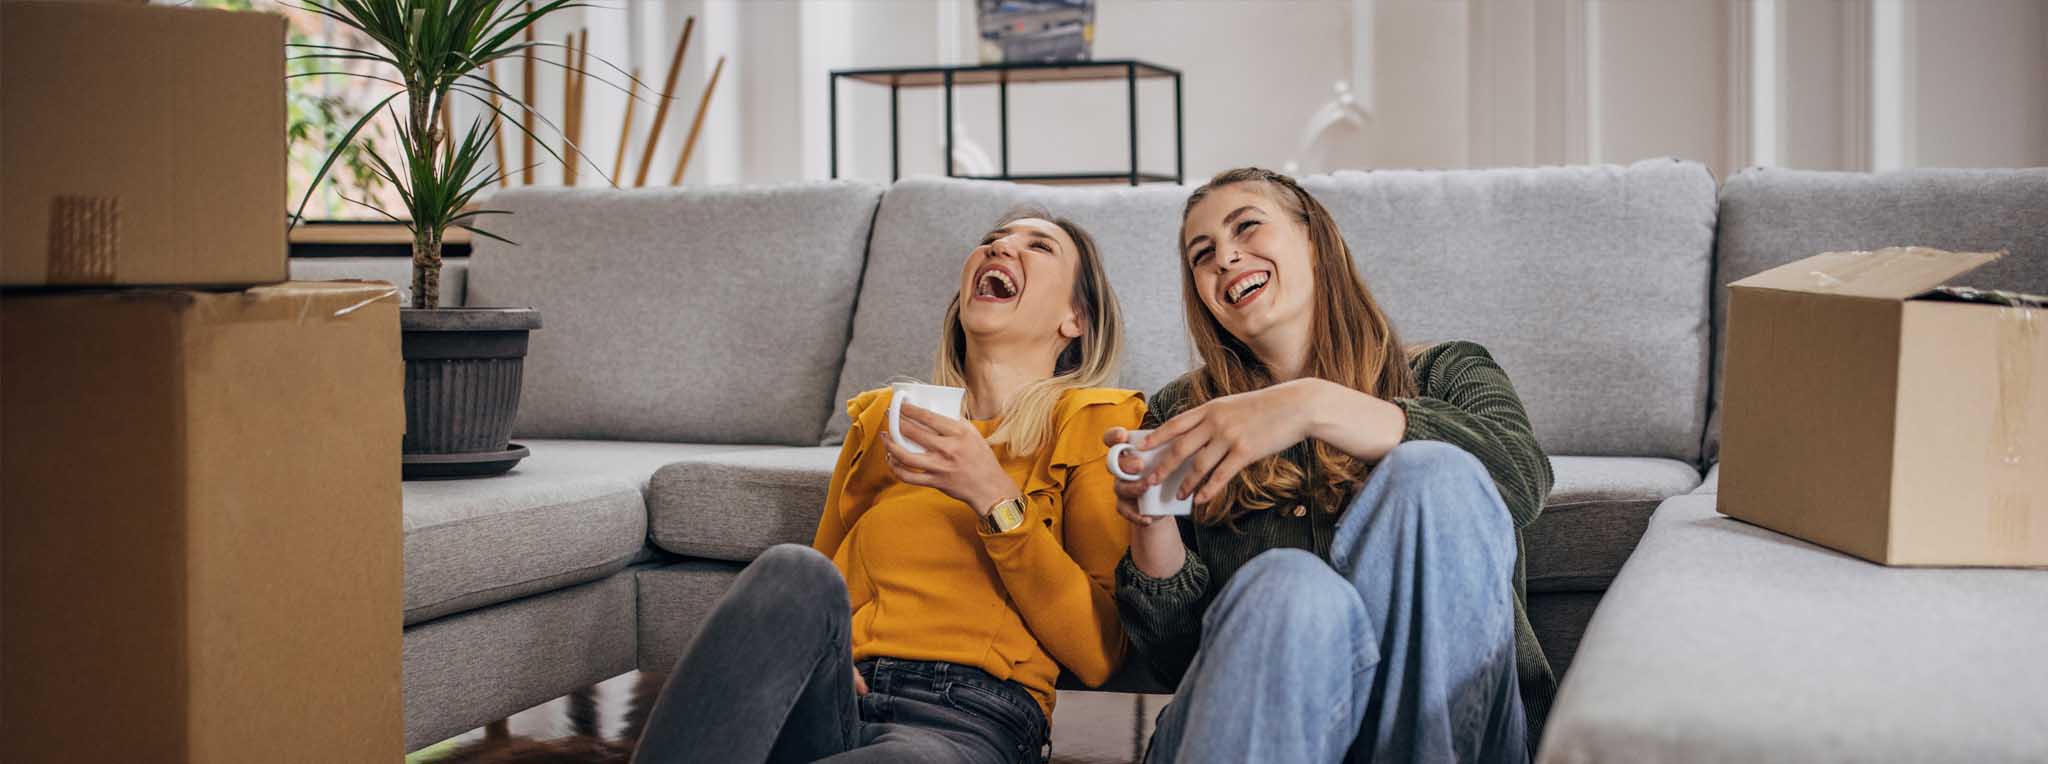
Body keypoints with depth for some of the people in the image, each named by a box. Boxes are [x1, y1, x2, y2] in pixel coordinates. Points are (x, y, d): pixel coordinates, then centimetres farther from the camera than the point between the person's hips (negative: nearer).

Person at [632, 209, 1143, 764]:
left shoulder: (1092, 420, 11)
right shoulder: (880, 416, 24)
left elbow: (1099, 655, 2)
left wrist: (993, 498, -8)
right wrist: (811, 655, 1)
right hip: (825, 708, 4)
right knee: (795, 573, -30)